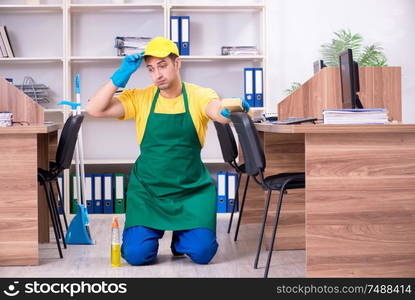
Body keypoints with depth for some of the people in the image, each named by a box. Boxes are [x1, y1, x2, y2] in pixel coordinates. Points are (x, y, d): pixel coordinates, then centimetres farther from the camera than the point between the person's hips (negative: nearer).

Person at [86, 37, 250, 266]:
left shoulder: (199, 96, -5)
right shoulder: (140, 98, -2)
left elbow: (219, 112, -26)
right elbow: (94, 110, -10)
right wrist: (121, 75, -17)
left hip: (192, 189, 0)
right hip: (147, 189, 1)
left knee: (202, 252, -11)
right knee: (136, 255, -10)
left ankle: (180, 239, 24)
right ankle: (145, 232, 26)